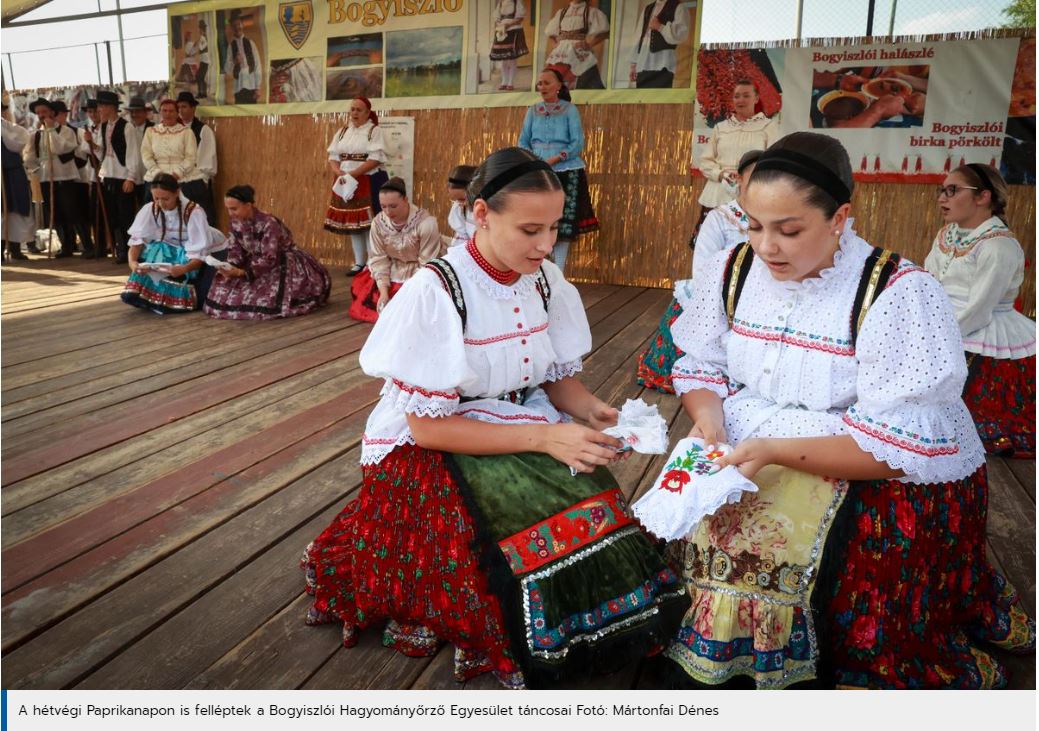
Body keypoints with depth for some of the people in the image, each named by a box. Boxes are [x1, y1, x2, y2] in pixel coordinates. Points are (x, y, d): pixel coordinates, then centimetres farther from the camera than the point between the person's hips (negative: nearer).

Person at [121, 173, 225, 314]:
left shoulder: (194, 212, -27)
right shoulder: (150, 210, -14)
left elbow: (199, 254, -29)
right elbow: (138, 239, -13)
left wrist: (184, 268, -49)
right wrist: (132, 261, -33)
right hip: (172, 251, 6)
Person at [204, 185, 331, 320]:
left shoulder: (268, 223, -29)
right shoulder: (235, 222, -6)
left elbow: (269, 259, -31)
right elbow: (235, 249, -1)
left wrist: (241, 272, -38)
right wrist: (230, 268, -23)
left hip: (283, 265, -7)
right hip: (257, 263, 7)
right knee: (225, 292, 0)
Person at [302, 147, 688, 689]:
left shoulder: (544, 280, -2)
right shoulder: (436, 291, -19)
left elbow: (558, 377, 9)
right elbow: (427, 425, -18)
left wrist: (591, 410, -14)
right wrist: (543, 438, -25)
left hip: (527, 433, 6)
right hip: (432, 455, -5)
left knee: (598, 516, -20)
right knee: (547, 541, -27)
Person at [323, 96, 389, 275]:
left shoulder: (374, 131, -3)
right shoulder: (342, 132, 14)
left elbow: (375, 159, -14)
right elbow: (332, 157, 10)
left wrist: (351, 174, -19)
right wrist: (340, 173, -12)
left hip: (369, 182, -6)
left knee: (369, 223, -9)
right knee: (351, 222, 6)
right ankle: (359, 263, 12)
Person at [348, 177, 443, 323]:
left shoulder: (426, 223, -27)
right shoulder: (378, 222, -14)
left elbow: (427, 266, -22)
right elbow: (378, 260, -9)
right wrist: (384, 292, -21)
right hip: (393, 272, 4)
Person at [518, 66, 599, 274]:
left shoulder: (570, 110, 2)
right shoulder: (532, 111, 11)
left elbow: (577, 143, -6)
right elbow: (523, 142, 10)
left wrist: (554, 160, -19)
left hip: (565, 173, -3)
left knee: (564, 223, -2)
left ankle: (559, 274, 4)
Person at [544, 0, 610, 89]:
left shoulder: (591, 12, 6)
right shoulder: (561, 13, 19)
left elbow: (603, 31, -2)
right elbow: (551, 33, 24)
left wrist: (588, 43, -11)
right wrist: (558, 44, 6)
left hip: (581, 52, -4)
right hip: (561, 52, 4)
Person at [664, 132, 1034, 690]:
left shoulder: (900, 294, -16)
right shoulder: (732, 270, 0)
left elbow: (899, 447, -19)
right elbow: (701, 367, 7)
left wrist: (774, 449, -26)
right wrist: (708, 422, -14)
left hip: (893, 483, -5)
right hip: (749, 463, 5)